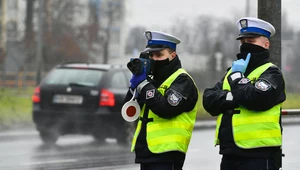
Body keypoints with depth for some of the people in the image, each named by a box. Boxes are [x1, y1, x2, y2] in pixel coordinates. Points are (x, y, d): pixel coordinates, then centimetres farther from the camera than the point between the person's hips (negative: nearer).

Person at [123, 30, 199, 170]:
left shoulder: (182, 81, -6)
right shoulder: (153, 80, 19)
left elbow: (166, 108, -23)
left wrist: (144, 84, -16)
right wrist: (135, 84, -3)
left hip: (166, 155, -9)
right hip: (146, 153, 9)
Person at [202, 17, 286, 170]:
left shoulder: (271, 74, -3)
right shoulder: (231, 72, 20)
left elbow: (256, 98, -22)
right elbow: (209, 100, 6)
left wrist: (237, 77, -6)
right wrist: (233, 97, -12)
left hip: (259, 156, -8)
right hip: (229, 155, 8)